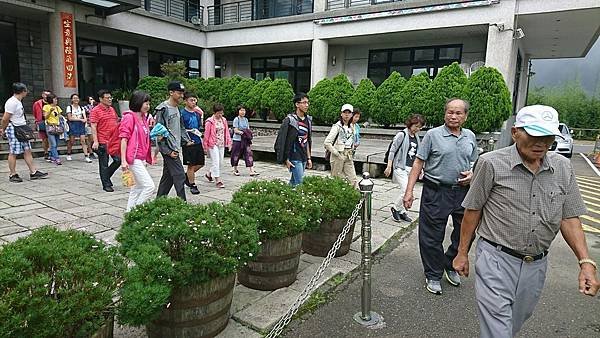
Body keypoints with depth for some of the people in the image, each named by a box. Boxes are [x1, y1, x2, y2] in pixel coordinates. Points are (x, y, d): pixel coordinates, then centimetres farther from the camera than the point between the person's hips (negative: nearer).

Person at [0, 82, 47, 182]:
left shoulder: (18, 102, 14)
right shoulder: (12, 102, -16)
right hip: (14, 130, -9)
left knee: (27, 151, 8)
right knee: (13, 153, -1)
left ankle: (33, 172, 11)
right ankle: (12, 175, 8)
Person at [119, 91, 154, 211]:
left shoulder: (143, 118, 15)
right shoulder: (129, 117, -11)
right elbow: (124, 139, -15)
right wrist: (123, 160, -19)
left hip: (141, 158, 10)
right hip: (133, 158, -10)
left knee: (138, 188, 15)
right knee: (149, 186, -13)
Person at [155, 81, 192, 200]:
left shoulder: (177, 108, 15)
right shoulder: (163, 109, -13)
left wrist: (186, 140, 10)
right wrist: (168, 151, -18)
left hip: (175, 148, 9)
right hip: (169, 149, -9)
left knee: (168, 176, 16)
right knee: (179, 177, -9)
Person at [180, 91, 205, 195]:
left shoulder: (197, 113, 10)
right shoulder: (182, 113, -9)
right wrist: (191, 131, -19)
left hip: (198, 142, 7)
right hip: (189, 143, -7)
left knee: (200, 163, 13)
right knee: (191, 165, 3)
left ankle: (187, 175, 34)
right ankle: (192, 185, 17)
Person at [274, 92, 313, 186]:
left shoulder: (308, 120, 11)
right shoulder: (290, 120, -11)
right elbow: (282, 141, -12)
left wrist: (309, 158, 16)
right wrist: (286, 159, -14)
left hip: (304, 158, 7)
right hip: (294, 158, -7)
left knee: (293, 182, 13)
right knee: (299, 183, -9)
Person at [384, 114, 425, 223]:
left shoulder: (417, 137, 13)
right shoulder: (402, 134, -8)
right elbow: (392, 150, -8)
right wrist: (389, 166, -10)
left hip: (412, 169, 7)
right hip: (401, 168, -7)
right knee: (406, 191, -13)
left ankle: (401, 212, 24)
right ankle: (395, 208, 10)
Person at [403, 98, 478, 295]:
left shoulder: (470, 137, 10)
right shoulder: (433, 135, -4)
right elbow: (418, 163, -6)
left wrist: (471, 174, -1)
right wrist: (409, 191, -12)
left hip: (462, 192, 5)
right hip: (436, 192, -4)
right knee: (432, 236, 3)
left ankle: (450, 266, 37)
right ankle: (433, 276, 21)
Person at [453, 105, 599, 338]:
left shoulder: (563, 168, 2)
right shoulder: (491, 163, -11)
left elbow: (569, 218, 6)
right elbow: (473, 211, -5)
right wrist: (462, 253, -1)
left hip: (536, 264, 5)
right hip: (497, 260, -5)